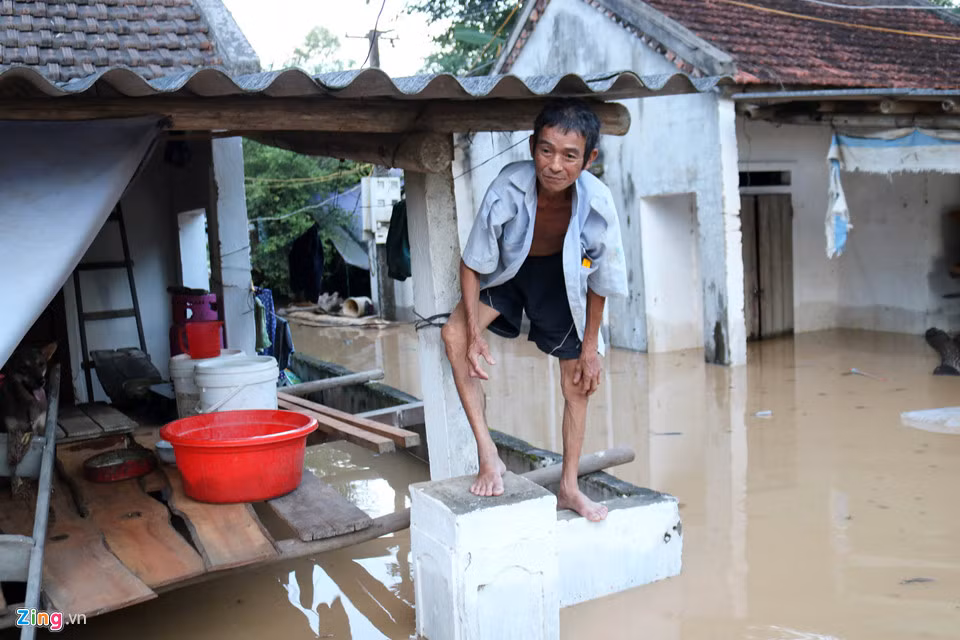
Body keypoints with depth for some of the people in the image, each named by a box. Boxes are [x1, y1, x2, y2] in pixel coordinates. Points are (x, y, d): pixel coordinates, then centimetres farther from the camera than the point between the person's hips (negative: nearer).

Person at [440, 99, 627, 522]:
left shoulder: (597, 202, -32)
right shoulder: (508, 189, -36)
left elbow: (599, 281, -15)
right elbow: (472, 264, -22)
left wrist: (590, 347, -8)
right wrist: (475, 335, -25)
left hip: (563, 276, 1)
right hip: (508, 269, 0)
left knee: (578, 383, 3)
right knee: (454, 334, -25)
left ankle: (568, 488, 22)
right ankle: (488, 455, -16)